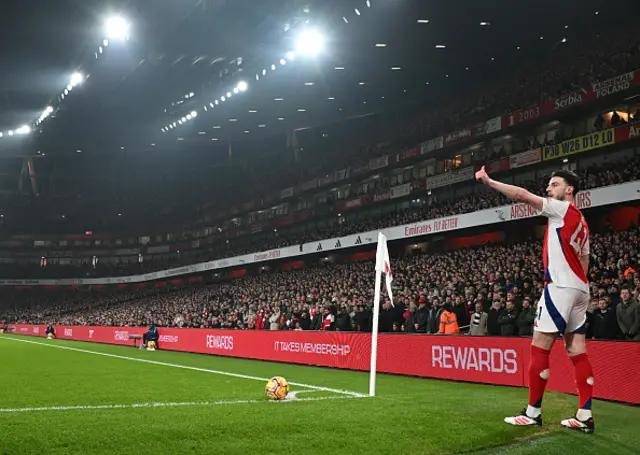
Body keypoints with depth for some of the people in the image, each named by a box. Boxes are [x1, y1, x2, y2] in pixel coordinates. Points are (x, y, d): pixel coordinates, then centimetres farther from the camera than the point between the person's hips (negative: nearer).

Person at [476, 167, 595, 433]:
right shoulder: (580, 221, 21)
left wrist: (488, 181, -9)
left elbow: (522, 195, -12)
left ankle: (533, 413, -2)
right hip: (580, 288, 9)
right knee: (577, 352, 4)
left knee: (539, 349, -5)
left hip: (560, 286, -9)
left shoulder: (563, 208, -4)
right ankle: (585, 416, 1)